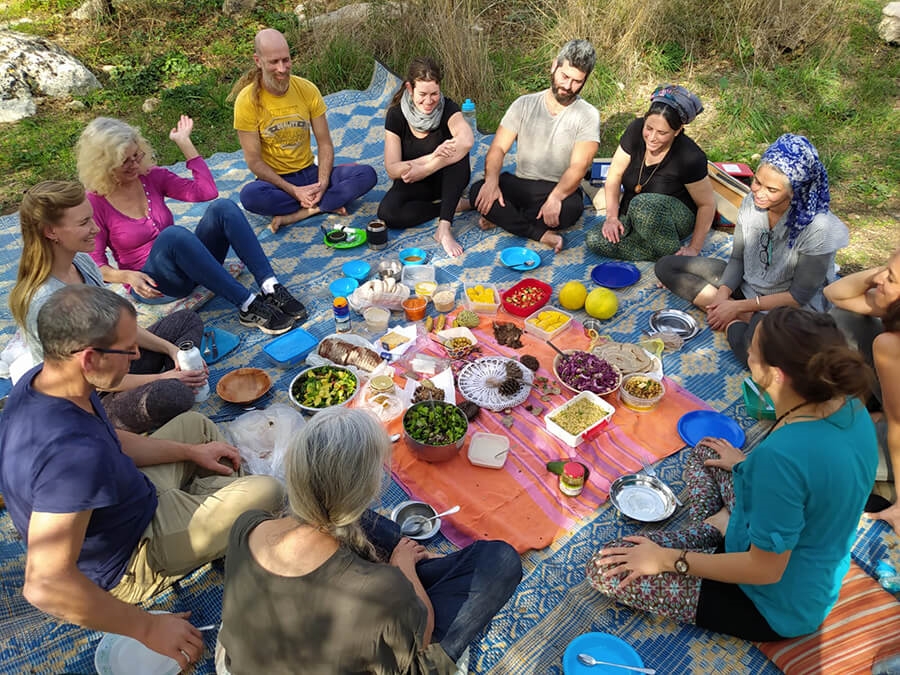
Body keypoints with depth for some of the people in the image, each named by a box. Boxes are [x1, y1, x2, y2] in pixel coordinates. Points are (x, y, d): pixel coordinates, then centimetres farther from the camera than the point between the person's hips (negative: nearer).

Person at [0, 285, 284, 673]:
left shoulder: (41, 379, -12)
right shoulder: (73, 454, -41)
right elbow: (45, 585, -40)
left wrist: (191, 451, 5)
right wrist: (147, 628, -30)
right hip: (124, 561, -8)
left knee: (195, 424, 18)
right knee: (266, 493, -9)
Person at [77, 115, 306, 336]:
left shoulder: (152, 177, 5)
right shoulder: (94, 204, -7)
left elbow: (206, 190, -5)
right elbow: (95, 266, -4)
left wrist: (184, 142, -3)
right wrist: (127, 276, -24)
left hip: (192, 264, 5)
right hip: (152, 284, -5)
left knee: (223, 207, -21)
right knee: (174, 234, -38)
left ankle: (272, 290, -35)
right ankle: (249, 307, -40)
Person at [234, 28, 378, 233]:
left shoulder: (307, 90, -3)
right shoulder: (247, 100, -12)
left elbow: (325, 144, -2)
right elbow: (253, 161, -12)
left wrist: (323, 183, -18)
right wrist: (293, 191, -21)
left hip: (310, 172, 3)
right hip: (275, 180, -3)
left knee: (367, 174, -19)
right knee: (250, 195, -38)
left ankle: (294, 214, -22)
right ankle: (321, 206, -18)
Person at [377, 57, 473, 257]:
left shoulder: (447, 108, -14)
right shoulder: (396, 115, -12)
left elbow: (467, 139, -38)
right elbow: (392, 169, -17)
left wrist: (424, 169, -38)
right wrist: (433, 157, -31)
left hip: (445, 180, 0)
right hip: (413, 184, 1)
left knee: (458, 150, -33)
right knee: (387, 213, -30)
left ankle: (444, 228, -37)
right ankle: (451, 207, -13)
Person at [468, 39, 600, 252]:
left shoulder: (588, 115, -4)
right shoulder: (525, 104, 4)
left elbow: (578, 166, -15)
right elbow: (498, 148, -2)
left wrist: (555, 197, -34)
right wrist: (492, 180, -23)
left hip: (561, 189, -2)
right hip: (521, 185, 2)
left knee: (571, 208, -38)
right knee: (478, 191, -25)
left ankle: (501, 218, -16)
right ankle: (542, 234, -24)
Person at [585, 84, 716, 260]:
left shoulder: (690, 158, -22)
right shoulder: (636, 130, -12)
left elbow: (707, 204, -13)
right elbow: (615, 174, -5)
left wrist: (694, 249, -15)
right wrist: (612, 216, -15)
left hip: (676, 218, -5)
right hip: (632, 219, 5)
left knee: (643, 204, -38)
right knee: (595, 240, -21)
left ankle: (672, 257, -17)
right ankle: (663, 251, -12)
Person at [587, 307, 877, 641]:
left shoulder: (781, 454, -40)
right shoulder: (849, 405, -14)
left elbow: (766, 570, -27)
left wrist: (667, 560, -18)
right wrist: (748, 464, 17)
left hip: (777, 606, -8)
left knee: (606, 569, -11)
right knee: (705, 452, 21)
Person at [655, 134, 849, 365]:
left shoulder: (818, 227, -25)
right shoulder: (751, 202, -10)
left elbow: (799, 296, -18)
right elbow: (737, 259, 2)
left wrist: (739, 306, -19)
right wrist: (722, 296, -15)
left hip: (792, 308, -8)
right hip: (747, 285, 8)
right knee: (666, 266, -4)